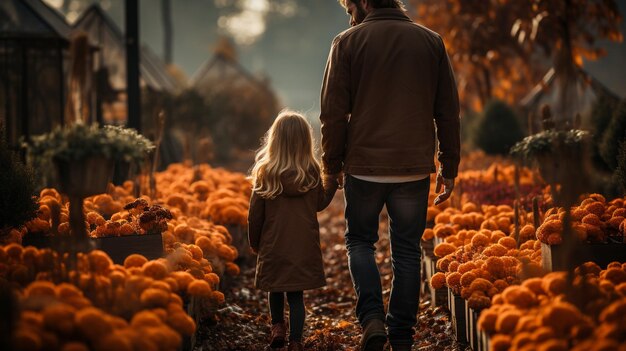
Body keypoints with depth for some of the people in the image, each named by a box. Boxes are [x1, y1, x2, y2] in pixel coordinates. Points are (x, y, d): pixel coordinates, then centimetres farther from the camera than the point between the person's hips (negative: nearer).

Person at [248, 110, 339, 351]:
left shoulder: (265, 173, -9)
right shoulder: (312, 172, -6)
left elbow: (255, 215, -3)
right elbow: (320, 204, 9)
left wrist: (254, 243, 12)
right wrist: (332, 180, 22)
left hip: (274, 246, -1)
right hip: (304, 247, 1)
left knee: (276, 289, 21)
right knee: (296, 295, 7)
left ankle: (278, 326, 32)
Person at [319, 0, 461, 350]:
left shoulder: (348, 42, -3)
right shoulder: (431, 41, 5)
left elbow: (334, 112, -4)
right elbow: (448, 111, 6)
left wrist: (333, 164, 7)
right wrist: (449, 167, 11)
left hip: (364, 166, -2)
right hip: (415, 168, 2)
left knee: (360, 241, 15)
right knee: (407, 250, 12)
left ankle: (372, 318, -4)